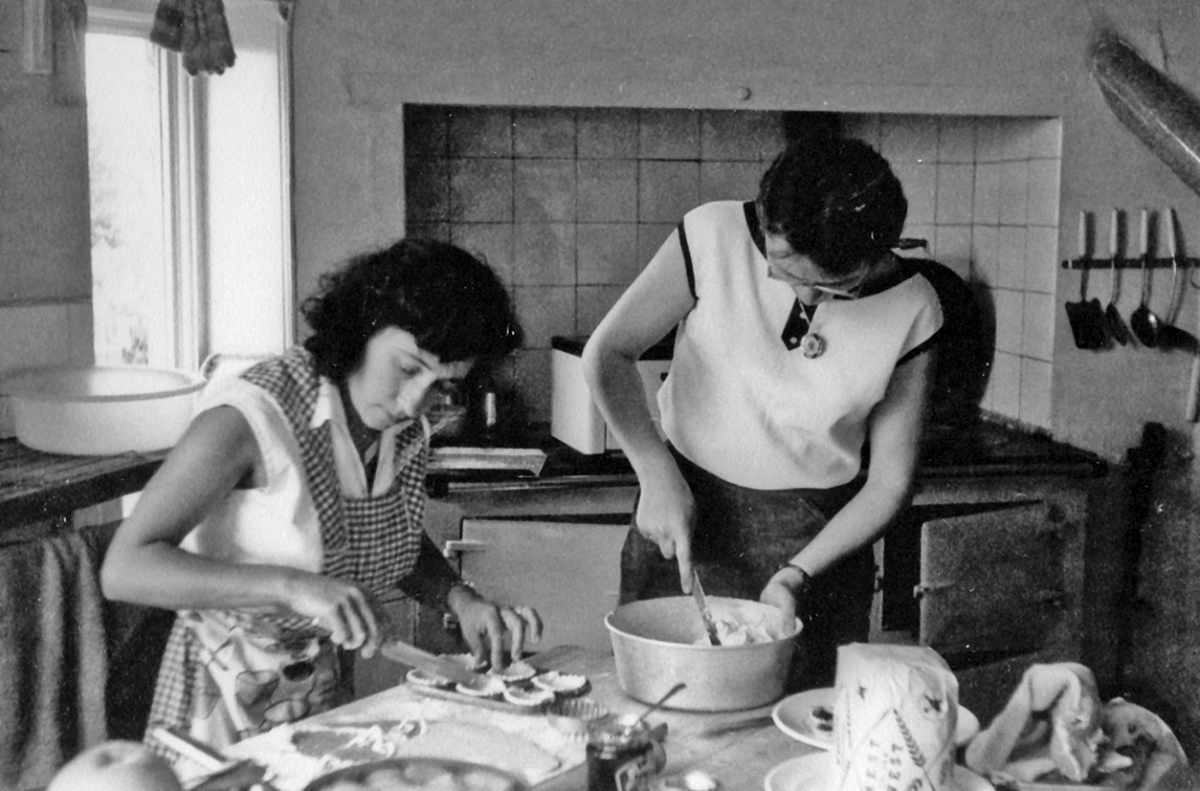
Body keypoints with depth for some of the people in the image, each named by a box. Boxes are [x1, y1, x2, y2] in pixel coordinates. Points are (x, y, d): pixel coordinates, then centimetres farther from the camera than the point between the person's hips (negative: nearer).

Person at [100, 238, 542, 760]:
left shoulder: (406, 430, -2)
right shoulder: (252, 417, -21)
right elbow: (123, 569, -24)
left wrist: (461, 599, -4)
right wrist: (290, 586, -34)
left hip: (327, 696, 5)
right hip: (226, 710, -5)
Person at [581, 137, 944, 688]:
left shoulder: (910, 314, -13)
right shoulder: (713, 237, -17)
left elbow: (888, 484, -6)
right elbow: (607, 353, -7)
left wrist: (799, 574, -16)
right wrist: (658, 476, -15)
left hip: (816, 535, 0)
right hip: (682, 502, 0)